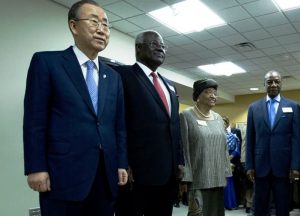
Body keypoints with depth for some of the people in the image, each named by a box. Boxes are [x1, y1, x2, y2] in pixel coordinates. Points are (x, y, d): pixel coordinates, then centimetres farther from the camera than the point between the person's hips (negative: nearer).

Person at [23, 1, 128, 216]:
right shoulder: (47, 62, 1)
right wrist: (36, 168, -9)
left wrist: (122, 164, 9)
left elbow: (119, 124, 15)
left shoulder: (113, 76, 16)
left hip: (107, 174, 5)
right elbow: (35, 120, -4)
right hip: (64, 174, -4)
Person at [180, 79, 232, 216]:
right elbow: (183, 148, -10)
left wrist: (226, 172, 10)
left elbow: (223, 147, 15)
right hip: (197, 178, -6)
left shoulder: (218, 118, 13)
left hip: (217, 178, 6)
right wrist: (185, 177, -14)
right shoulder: (186, 116, -5)